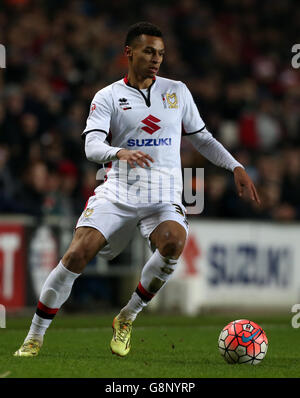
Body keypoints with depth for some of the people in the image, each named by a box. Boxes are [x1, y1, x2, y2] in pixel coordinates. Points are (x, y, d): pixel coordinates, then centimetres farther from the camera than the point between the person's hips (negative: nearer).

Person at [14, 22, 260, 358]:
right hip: (117, 191, -1)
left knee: (173, 243, -31)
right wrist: (119, 152, -32)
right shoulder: (108, 97, 3)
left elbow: (202, 139, 22)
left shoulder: (177, 91, 13)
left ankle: (126, 319, -10)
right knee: (76, 255, -18)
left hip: (164, 197, 1)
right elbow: (92, 146, -11)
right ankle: (35, 337, -2)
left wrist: (236, 167, 12)